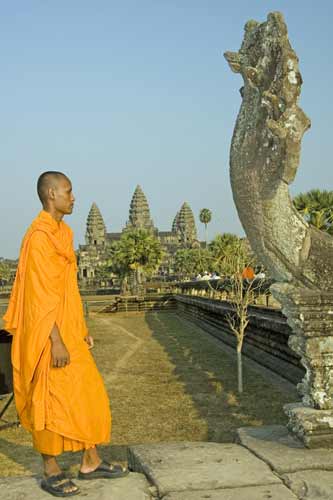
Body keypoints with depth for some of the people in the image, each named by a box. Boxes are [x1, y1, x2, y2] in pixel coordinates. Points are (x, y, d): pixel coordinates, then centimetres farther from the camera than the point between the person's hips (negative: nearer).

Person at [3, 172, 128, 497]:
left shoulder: (62, 233, 14)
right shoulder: (39, 235, -16)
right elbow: (41, 293, -20)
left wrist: (82, 330, 18)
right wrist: (56, 341, -22)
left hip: (68, 332, 9)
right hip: (49, 336, -9)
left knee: (89, 394, 13)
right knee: (50, 402, 1)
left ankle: (91, 462, 24)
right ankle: (51, 473, 15)